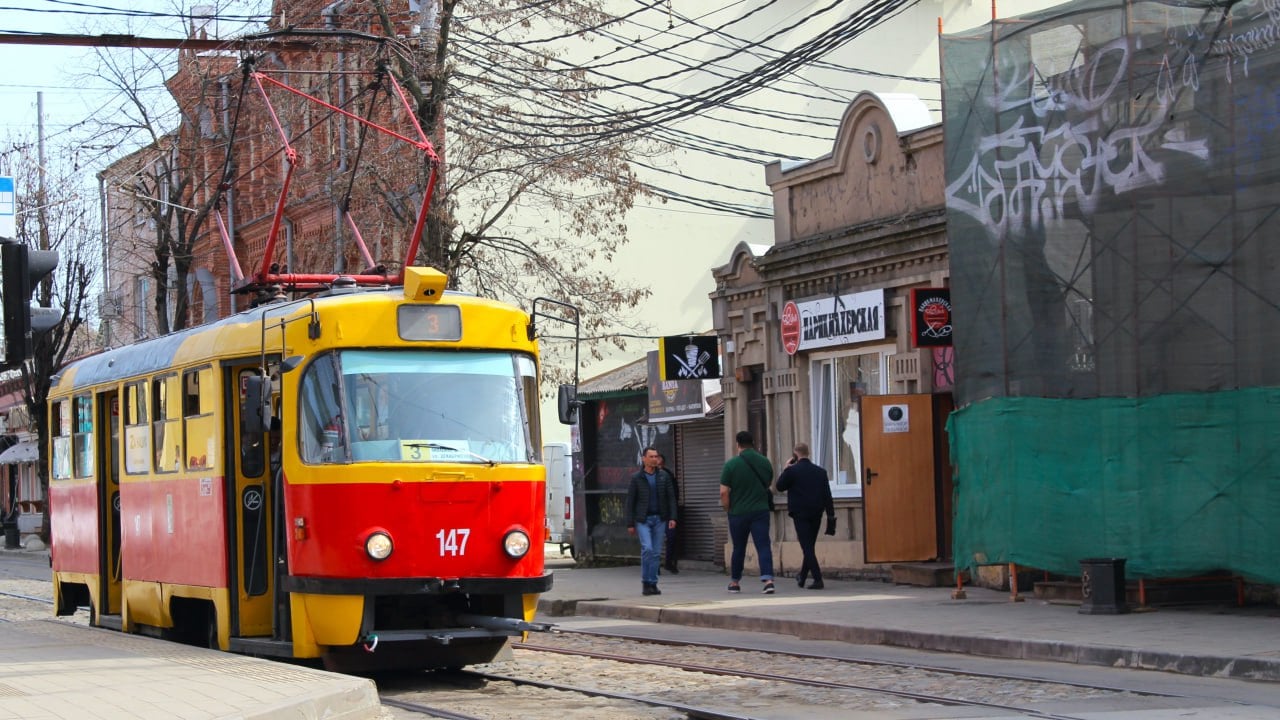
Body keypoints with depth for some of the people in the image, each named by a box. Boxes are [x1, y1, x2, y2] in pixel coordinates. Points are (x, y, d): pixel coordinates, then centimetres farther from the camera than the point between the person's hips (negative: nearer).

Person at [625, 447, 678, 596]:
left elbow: (671, 498, 6)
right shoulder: (636, 478, -2)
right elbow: (630, 502, 0)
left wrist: (672, 517, -5)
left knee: (656, 552, 3)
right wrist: (630, 524, -4)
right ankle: (645, 582, -5)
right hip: (642, 519, -3)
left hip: (659, 519, 3)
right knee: (647, 548, -17)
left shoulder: (664, 476, 5)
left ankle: (652, 584, 10)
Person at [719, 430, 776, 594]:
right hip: (761, 511, 1)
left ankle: (735, 582, 24)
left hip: (738, 513, -1)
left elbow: (724, 492, -10)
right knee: (763, 545, -4)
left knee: (738, 548, 12)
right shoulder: (765, 462, 3)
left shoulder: (731, 464, -8)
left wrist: (728, 510, 4)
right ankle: (768, 579, -21)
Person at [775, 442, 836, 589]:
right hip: (816, 514, 5)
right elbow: (827, 496, 3)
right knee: (809, 546, 17)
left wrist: (785, 469, 7)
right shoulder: (820, 472, 4)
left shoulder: (792, 471, -10)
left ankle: (817, 579, -16)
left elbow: (780, 487, 1)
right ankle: (802, 577, 31)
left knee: (807, 547, -5)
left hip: (800, 514, -5)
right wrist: (831, 516, 6)